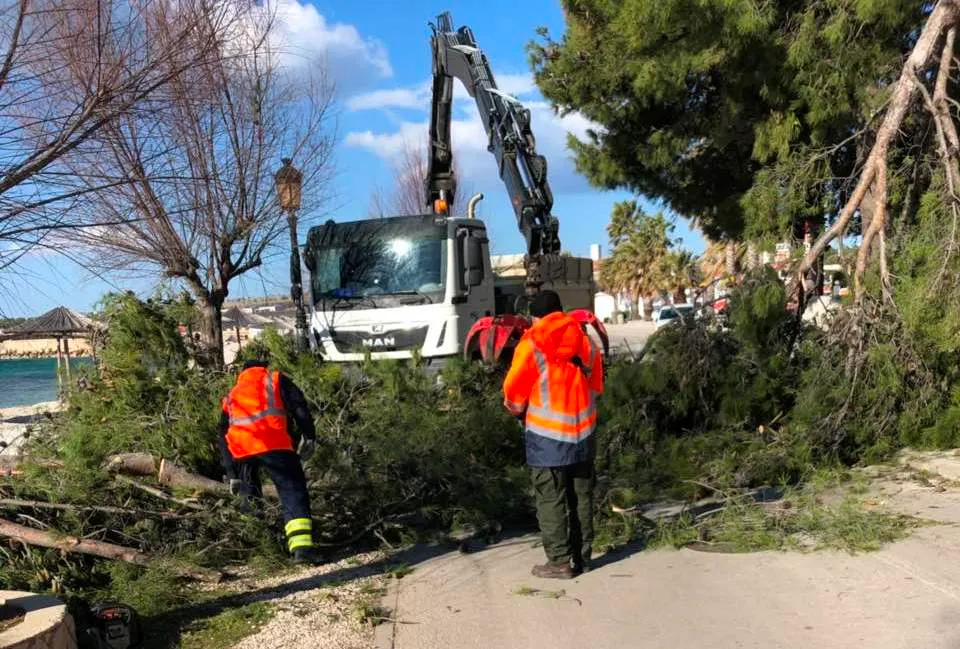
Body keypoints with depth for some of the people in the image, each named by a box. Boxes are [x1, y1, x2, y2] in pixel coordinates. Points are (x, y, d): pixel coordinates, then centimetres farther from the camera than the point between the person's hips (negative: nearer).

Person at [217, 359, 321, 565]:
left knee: (248, 490, 28)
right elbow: (299, 406, 7)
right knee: (293, 489, -5)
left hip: (240, 446, 4)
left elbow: (223, 437, 31)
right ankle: (302, 546, -19)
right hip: (273, 442, -4)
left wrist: (233, 475, 31)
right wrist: (309, 436, 5)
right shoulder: (276, 380, 24)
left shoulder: (231, 396, 34)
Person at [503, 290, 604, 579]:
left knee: (551, 499, 3)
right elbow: (596, 387, 12)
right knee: (581, 497, 13)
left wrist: (518, 410, 14)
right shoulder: (586, 343, 5)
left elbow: (513, 396, -6)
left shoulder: (531, 345, -9)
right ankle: (582, 557, 21)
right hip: (583, 433, 5)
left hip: (547, 436, -5)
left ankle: (559, 562, 5)